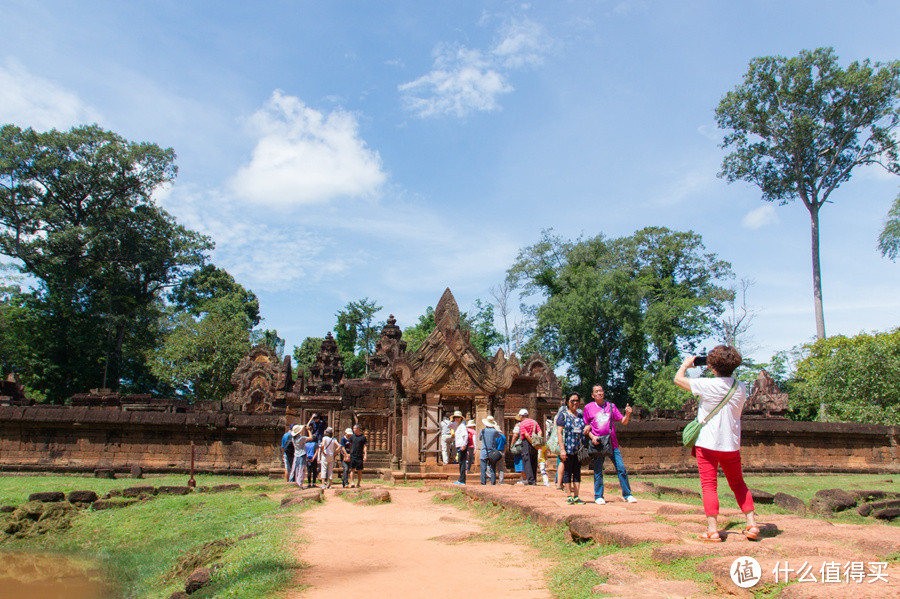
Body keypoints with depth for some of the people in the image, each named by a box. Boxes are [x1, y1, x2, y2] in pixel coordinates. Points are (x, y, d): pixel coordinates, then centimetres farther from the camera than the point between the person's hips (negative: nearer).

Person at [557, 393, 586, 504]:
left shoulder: (581, 416, 14)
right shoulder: (563, 415, -1)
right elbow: (559, 432, -7)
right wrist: (562, 449, -14)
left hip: (579, 449, 4)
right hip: (567, 449, -4)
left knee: (577, 472, 5)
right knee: (567, 472, 1)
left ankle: (576, 496, 9)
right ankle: (570, 496, 8)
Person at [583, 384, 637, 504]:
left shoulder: (611, 406, 9)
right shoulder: (588, 408, 4)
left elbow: (623, 422, 9)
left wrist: (627, 414, -10)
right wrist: (592, 436, -9)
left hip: (612, 443, 1)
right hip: (598, 443, -1)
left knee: (621, 469, -1)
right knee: (598, 471, 1)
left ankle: (627, 494, 10)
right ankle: (598, 496, 12)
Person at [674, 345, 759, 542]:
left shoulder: (707, 385, -15)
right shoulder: (741, 388, -1)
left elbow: (678, 379, -3)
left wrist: (686, 363, 15)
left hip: (708, 444, -4)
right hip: (732, 445, 4)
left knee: (709, 485, 1)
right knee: (738, 484, 19)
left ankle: (712, 530, -3)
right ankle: (752, 524, 16)